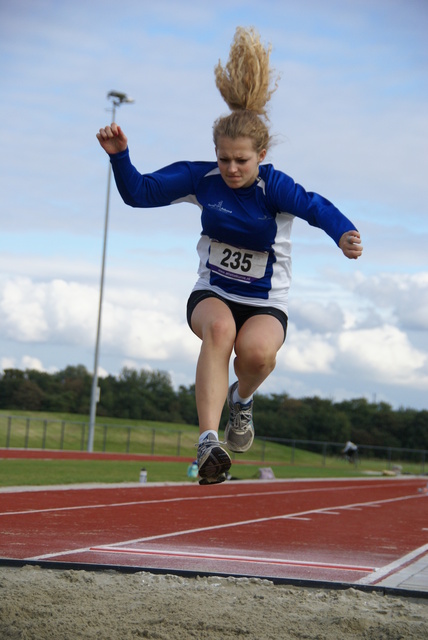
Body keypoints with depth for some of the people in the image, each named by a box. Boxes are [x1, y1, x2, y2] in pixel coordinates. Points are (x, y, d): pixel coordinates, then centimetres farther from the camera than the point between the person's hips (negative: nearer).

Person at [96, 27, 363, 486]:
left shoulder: (273, 186, -19)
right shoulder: (201, 179, -8)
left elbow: (314, 207, -37)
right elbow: (139, 193, -4)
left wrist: (342, 233, -59)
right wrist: (119, 155, -23)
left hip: (265, 304, -1)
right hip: (212, 295, 1)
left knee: (257, 350, -35)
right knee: (219, 328, -36)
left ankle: (243, 398, 3)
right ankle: (209, 440, -44)